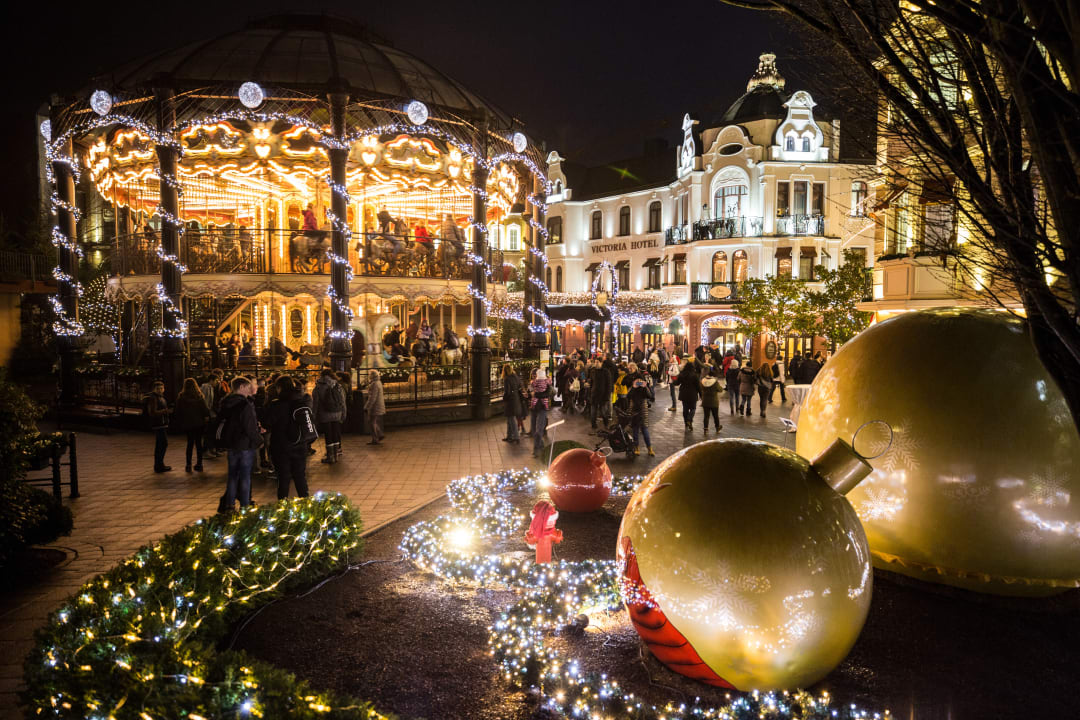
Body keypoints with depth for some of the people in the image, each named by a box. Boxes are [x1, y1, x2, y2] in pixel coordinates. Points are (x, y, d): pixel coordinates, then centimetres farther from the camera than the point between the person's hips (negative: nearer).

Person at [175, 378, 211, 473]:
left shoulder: (181, 397, -6)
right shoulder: (199, 396, -9)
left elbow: (178, 412, 0)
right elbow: (205, 409, -6)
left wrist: (179, 423, 11)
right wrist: (207, 416, 12)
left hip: (187, 424, 1)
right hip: (199, 423, 0)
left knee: (190, 443, 10)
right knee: (198, 443, 7)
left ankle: (188, 465, 8)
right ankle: (199, 464, 10)